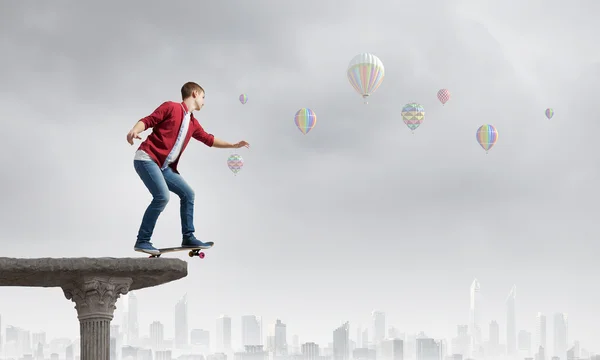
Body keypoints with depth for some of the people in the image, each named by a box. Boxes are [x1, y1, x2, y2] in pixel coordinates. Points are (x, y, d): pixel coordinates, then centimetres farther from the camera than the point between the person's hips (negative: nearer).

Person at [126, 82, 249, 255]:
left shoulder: (193, 124, 18)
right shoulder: (171, 107, -4)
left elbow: (209, 139, 30)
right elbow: (148, 120, -10)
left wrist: (234, 145, 35)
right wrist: (135, 130, -30)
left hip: (164, 167, 9)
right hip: (147, 159, -9)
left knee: (187, 193, 10)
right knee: (162, 196, -23)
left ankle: (188, 238, 19)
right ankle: (142, 241, -15)